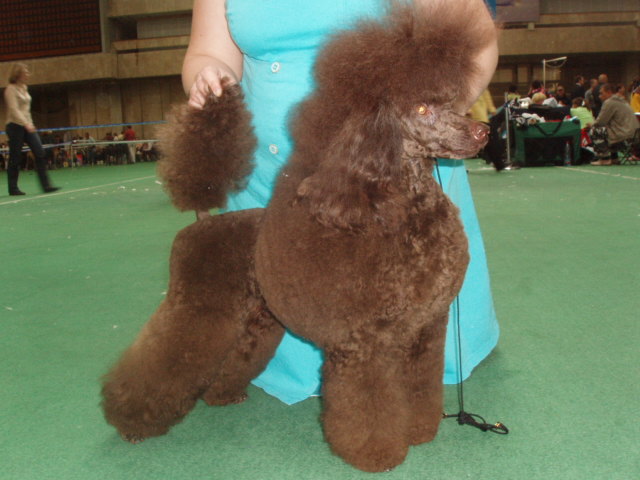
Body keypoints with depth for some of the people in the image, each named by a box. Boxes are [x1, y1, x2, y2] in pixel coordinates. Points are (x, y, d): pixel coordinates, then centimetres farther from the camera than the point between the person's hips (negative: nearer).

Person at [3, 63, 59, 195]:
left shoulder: (24, 88, 13)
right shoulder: (11, 89, -9)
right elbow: (14, 110, -19)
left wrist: (30, 123, 17)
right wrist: (26, 124, -29)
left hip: (27, 126, 7)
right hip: (15, 126, -7)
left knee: (40, 153, -5)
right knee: (15, 159, 0)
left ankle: (46, 185, -6)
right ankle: (13, 188, 11)